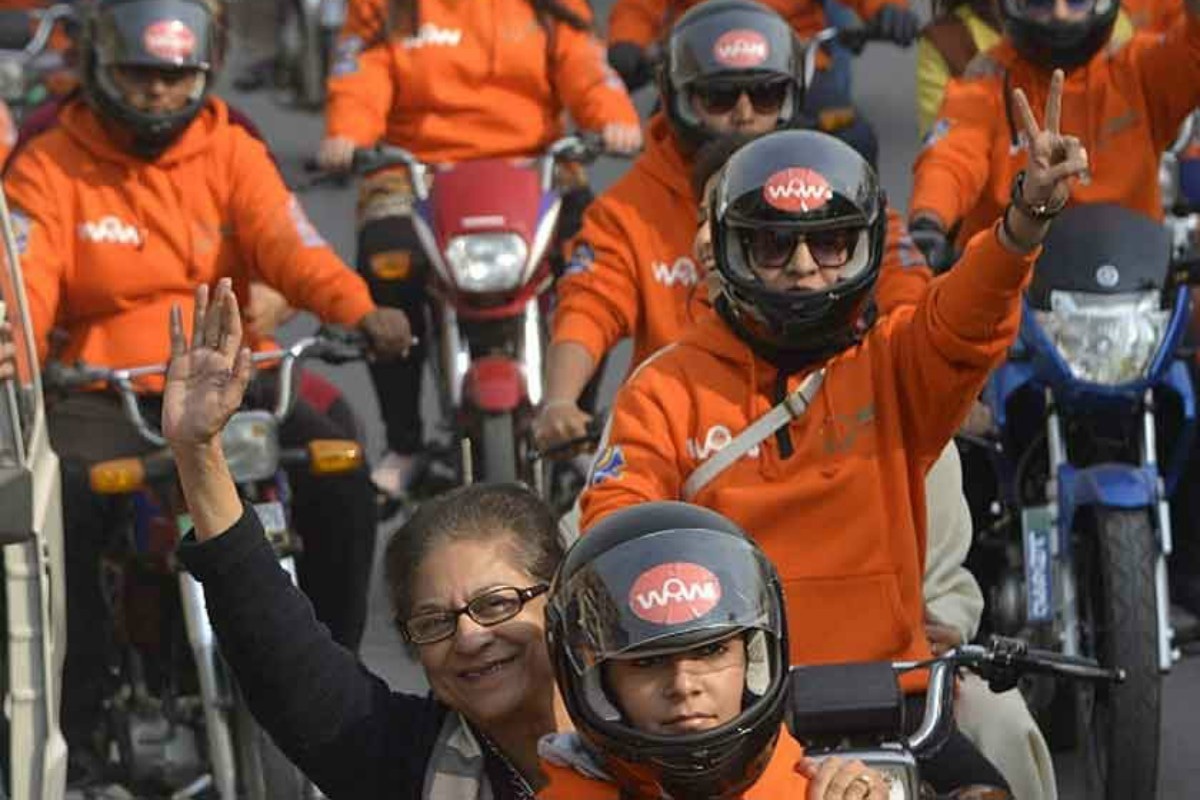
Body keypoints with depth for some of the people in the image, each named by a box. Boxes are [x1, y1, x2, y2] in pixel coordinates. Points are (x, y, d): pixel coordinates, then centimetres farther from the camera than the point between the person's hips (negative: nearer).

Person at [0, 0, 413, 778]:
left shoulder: (232, 153, 8)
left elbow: (287, 243, -9)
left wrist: (359, 309, -30)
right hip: (106, 390, -2)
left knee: (340, 475, -21)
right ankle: (74, 714, -17)